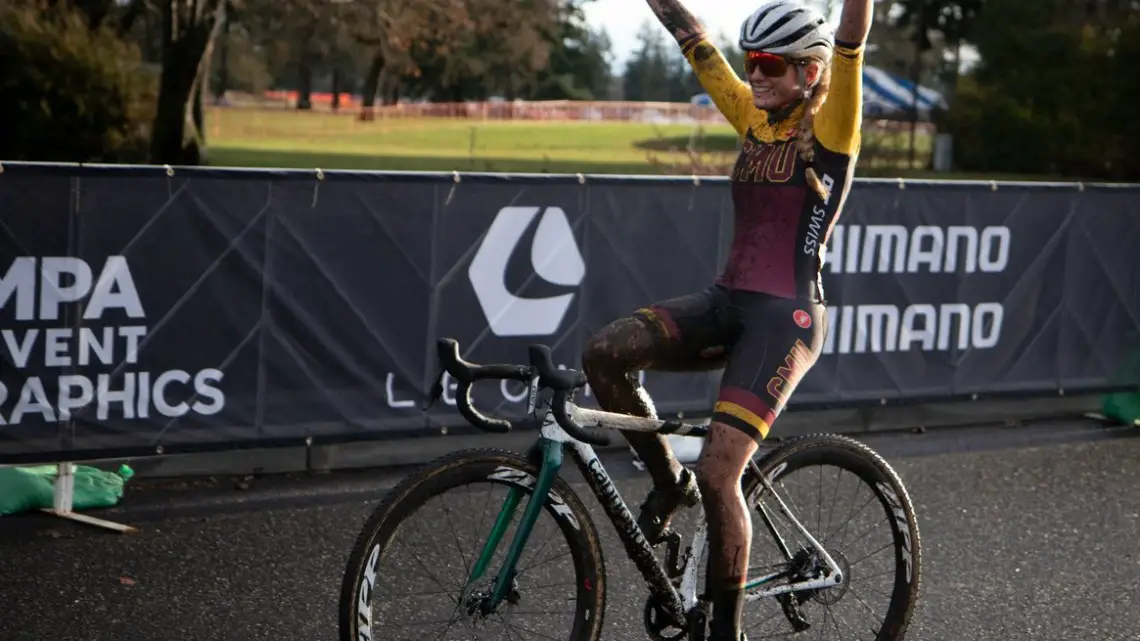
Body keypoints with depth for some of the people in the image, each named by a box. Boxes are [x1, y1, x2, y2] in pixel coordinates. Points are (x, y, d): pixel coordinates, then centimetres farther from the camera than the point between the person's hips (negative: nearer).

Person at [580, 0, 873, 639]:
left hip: (787, 315, -7)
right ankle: (669, 480, 5)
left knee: (718, 473, -15)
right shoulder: (755, 119, 13)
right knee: (604, 353, -17)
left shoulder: (829, 128, -4)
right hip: (725, 301, 7)